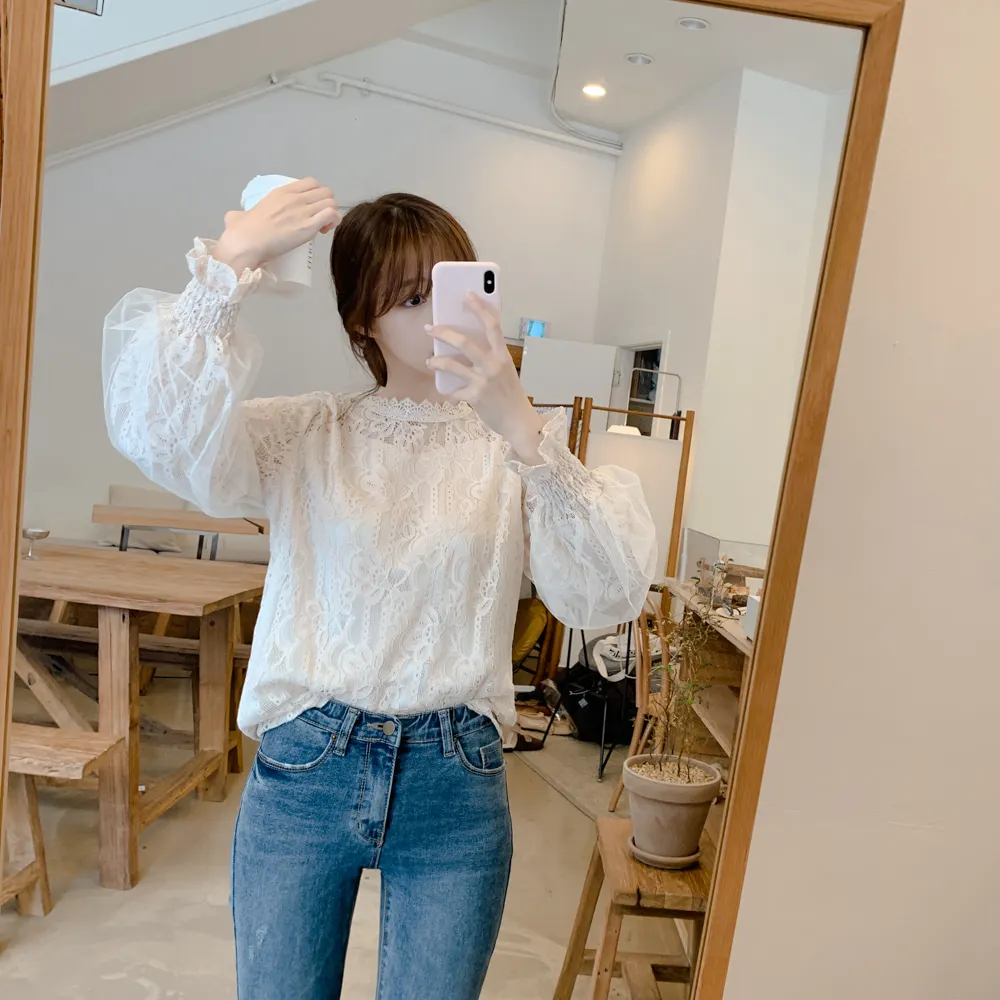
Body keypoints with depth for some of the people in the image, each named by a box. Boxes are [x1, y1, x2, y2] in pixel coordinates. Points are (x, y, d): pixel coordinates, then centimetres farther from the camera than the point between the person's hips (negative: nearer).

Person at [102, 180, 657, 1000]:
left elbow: (608, 597, -18)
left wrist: (525, 431, -29)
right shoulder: (309, 434, -2)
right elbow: (157, 432, -20)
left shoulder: (517, 445, -4)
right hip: (302, 772, 1)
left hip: (454, 785, 0)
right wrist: (230, 261, -22)